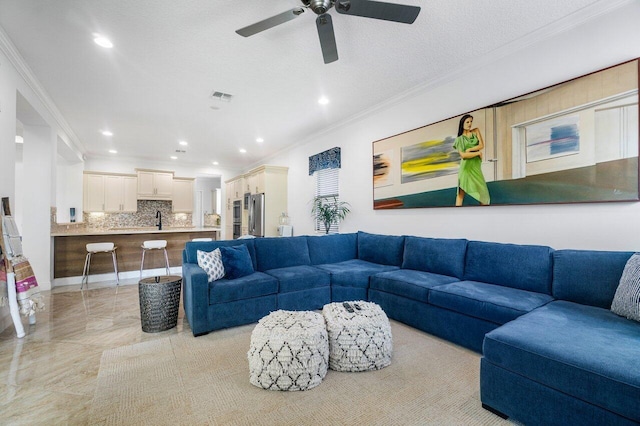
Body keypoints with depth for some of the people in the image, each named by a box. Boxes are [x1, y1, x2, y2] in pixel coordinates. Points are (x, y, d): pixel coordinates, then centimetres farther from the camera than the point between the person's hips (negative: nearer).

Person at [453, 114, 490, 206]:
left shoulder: (476, 131, 12)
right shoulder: (459, 139, 2)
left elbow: (481, 145, 1)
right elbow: (463, 155, -9)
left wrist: (469, 150, -9)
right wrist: (478, 152, -5)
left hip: (476, 166, 4)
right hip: (466, 166, -4)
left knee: (482, 190, 8)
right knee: (461, 192, -9)